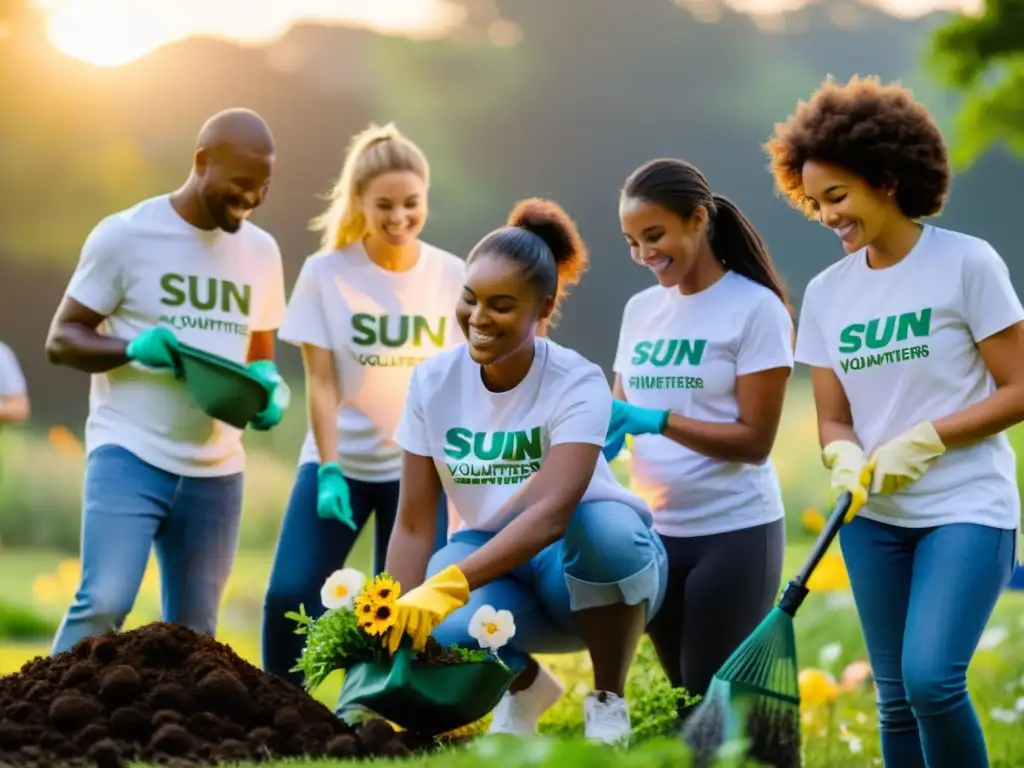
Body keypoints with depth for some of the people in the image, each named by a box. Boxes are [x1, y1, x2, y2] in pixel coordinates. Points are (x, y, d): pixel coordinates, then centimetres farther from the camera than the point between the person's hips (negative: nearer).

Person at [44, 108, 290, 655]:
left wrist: (270, 386, -6)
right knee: (103, 602, -22)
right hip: (129, 452, -5)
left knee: (193, 634, 8)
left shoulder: (261, 251, 9)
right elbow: (61, 339, -4)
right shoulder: (125, 235, -6)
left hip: (216, 469, 5)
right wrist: (133, 348, -24)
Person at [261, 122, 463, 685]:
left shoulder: (452, 276, -5)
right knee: (290, 596, -12)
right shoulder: (325, 274, -9)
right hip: (340, 459, -1)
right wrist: (329, 471, -18)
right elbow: (321, 381, -10)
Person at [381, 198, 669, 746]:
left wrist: (451, 583, -48)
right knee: (442, 630, -33)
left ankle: (608, 702, -12)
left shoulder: (577, 386, -19)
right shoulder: (433, 383, -7)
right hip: (492, 564, 2)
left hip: (590, 571, -2)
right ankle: (525, 686, 6)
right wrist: (391, 630, -19)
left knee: (606, 526, -38)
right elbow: (414, 525, -8)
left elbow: (552, 511, -35)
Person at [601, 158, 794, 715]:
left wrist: (655, 421, -23)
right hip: (654, 532, 6)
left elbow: (756, 439, -13)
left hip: (733, 533, -6)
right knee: (684, 696, 11)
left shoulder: (755, 308, -9)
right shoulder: (640, 309, 10)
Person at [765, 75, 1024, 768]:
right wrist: (848, 459, -14)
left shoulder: (967, 263, -9)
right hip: (875, 517, 5)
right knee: (896, 697, 6)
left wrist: (923, 440, -17)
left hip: (967, 509, -5)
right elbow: (834, 419, 9)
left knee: (932, 678, -22)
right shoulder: (827, 292, 6)